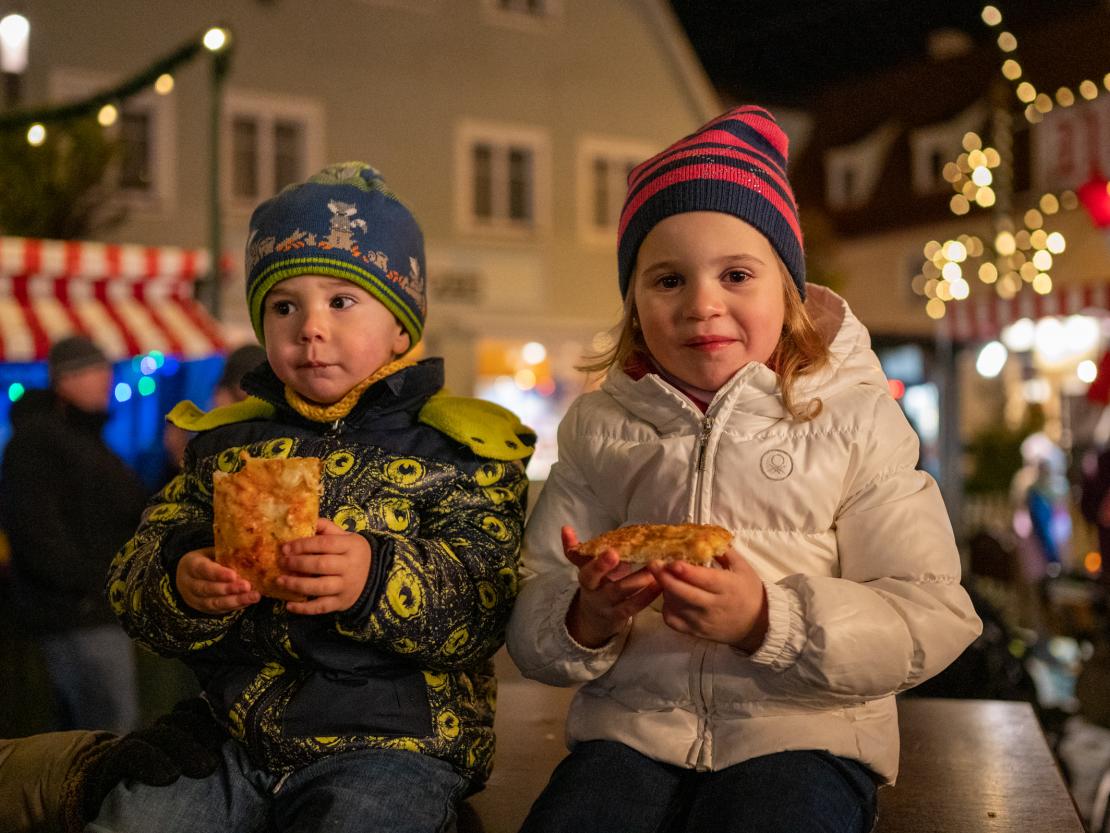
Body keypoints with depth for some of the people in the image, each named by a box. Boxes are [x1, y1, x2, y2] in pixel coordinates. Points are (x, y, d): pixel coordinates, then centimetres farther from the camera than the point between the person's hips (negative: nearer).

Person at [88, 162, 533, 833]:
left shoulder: (455, 449, 1)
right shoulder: (225, 441, 13)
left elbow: (485, 607, -11)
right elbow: (133, 584, 8)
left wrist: (377, 581, -30)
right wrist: (182, 588, -16)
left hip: (391, 744, -3)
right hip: (229, 733, 4)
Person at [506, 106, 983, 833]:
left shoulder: (856, 417, 3)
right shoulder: (599, 427, 10)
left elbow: (934, 617, -4)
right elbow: (529, 630, 9)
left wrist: (769, 622, -18)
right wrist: (585, 622, -15)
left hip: (800, 728, -1)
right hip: (633, 725, 2)